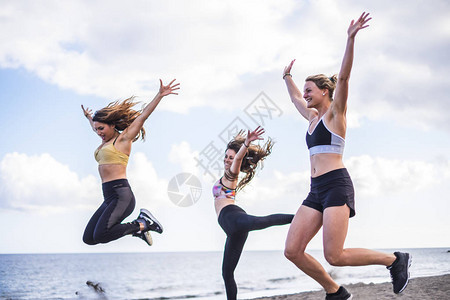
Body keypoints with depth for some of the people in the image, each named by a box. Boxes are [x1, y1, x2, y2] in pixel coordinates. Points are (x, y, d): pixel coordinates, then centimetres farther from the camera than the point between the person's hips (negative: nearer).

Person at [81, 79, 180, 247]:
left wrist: (160, 95, -15)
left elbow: (143, 116, -8)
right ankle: (138, 227, 10)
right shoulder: (105, 141, 21)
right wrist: (88, 117, 62)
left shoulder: (123, 138, 0)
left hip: (121, 195, -9)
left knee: (100, 235, -25)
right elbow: (96, 127, 44)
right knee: (88, 239, 2)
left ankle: (142, 224, -5)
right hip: (109, 198, 9)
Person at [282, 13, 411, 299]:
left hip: (336, 185, -8)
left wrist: (351, 39, -22)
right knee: (293, 251, -4)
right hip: (316, 190, 8)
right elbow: (295, 97, 40)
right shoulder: (313, 117, 21)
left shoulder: (335, 113, 1)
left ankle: (395, 260, 3)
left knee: (335, 256, -16)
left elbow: (343, 77, -13)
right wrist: (288, 77, 52)